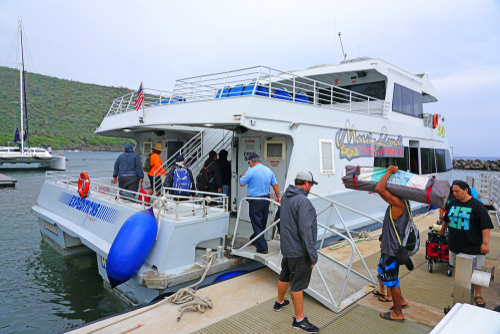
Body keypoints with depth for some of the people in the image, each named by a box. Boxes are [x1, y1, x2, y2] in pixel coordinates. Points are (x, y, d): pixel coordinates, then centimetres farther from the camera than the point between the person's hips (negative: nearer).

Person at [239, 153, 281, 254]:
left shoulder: (251, 171, -12)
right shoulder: (269, 171, 6)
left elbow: (241, 183, -3)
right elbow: (275, 185, 8)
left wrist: (246, 171, 6)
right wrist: (278, 197, 14)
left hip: (255, 201, -7)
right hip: (266, 199, 7)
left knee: (257, 224, 1)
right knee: (262, 223, 19)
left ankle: (262, 247, 1)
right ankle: (254, 240, 39)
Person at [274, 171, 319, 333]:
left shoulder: (285, 197, 3)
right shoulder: (303, 201, -24)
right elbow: (305, 231, -26)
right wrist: (313, 256, -20)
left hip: (287, 246, 9)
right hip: (299, 251, -9)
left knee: (285, 276, 26)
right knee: (298, 284, 4)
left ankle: (280, 302, 47)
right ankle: (299, 320, 18)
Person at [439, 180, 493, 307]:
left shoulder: (476, 205, -14)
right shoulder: (452, 203, 3)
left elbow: (486, 225, -16)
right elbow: (446, 219, 20)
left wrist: (485, 243, -21)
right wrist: (443, 230, 31)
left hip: (474, 247, -5)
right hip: (455, 244, 5)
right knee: (456, 268, 16)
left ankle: (477, 295, 23)